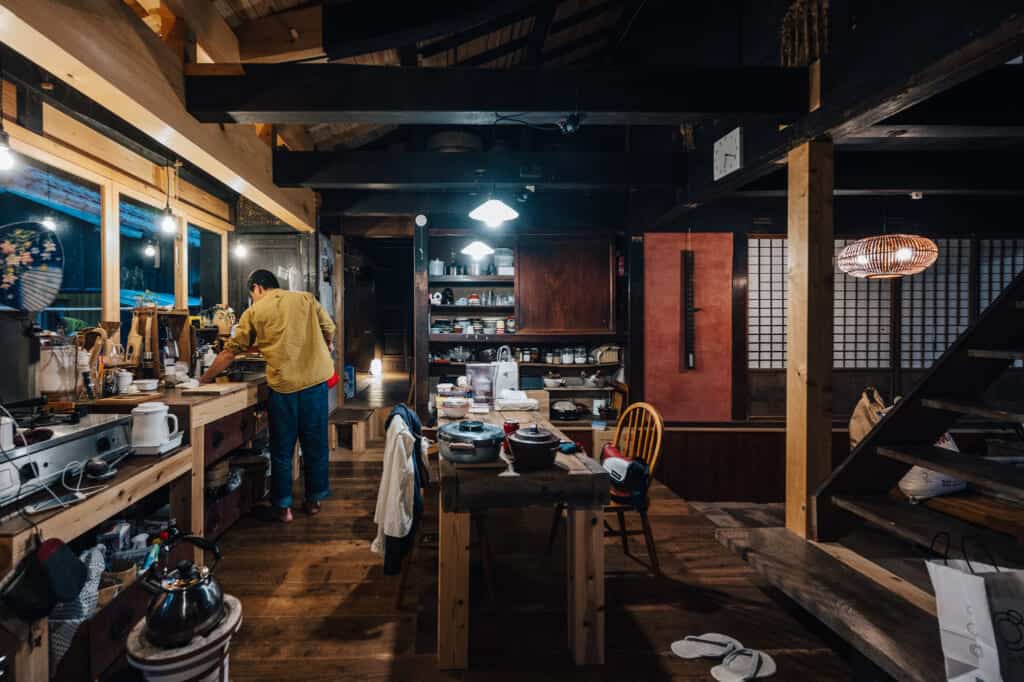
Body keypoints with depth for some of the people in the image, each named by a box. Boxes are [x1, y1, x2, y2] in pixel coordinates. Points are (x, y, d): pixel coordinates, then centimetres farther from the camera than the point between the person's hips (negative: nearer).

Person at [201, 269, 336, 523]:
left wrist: (205, 378, 18)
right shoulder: (306, 298, 8)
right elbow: (329, 330, 7)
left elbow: (230, 351, 7)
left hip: (283, 385, -1)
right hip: (316, 379, 2)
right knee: (315, 445, 13)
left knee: (282, 449, 12)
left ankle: (283, 506, 20)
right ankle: (314, 500, 25)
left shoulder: (254, 312, 6)